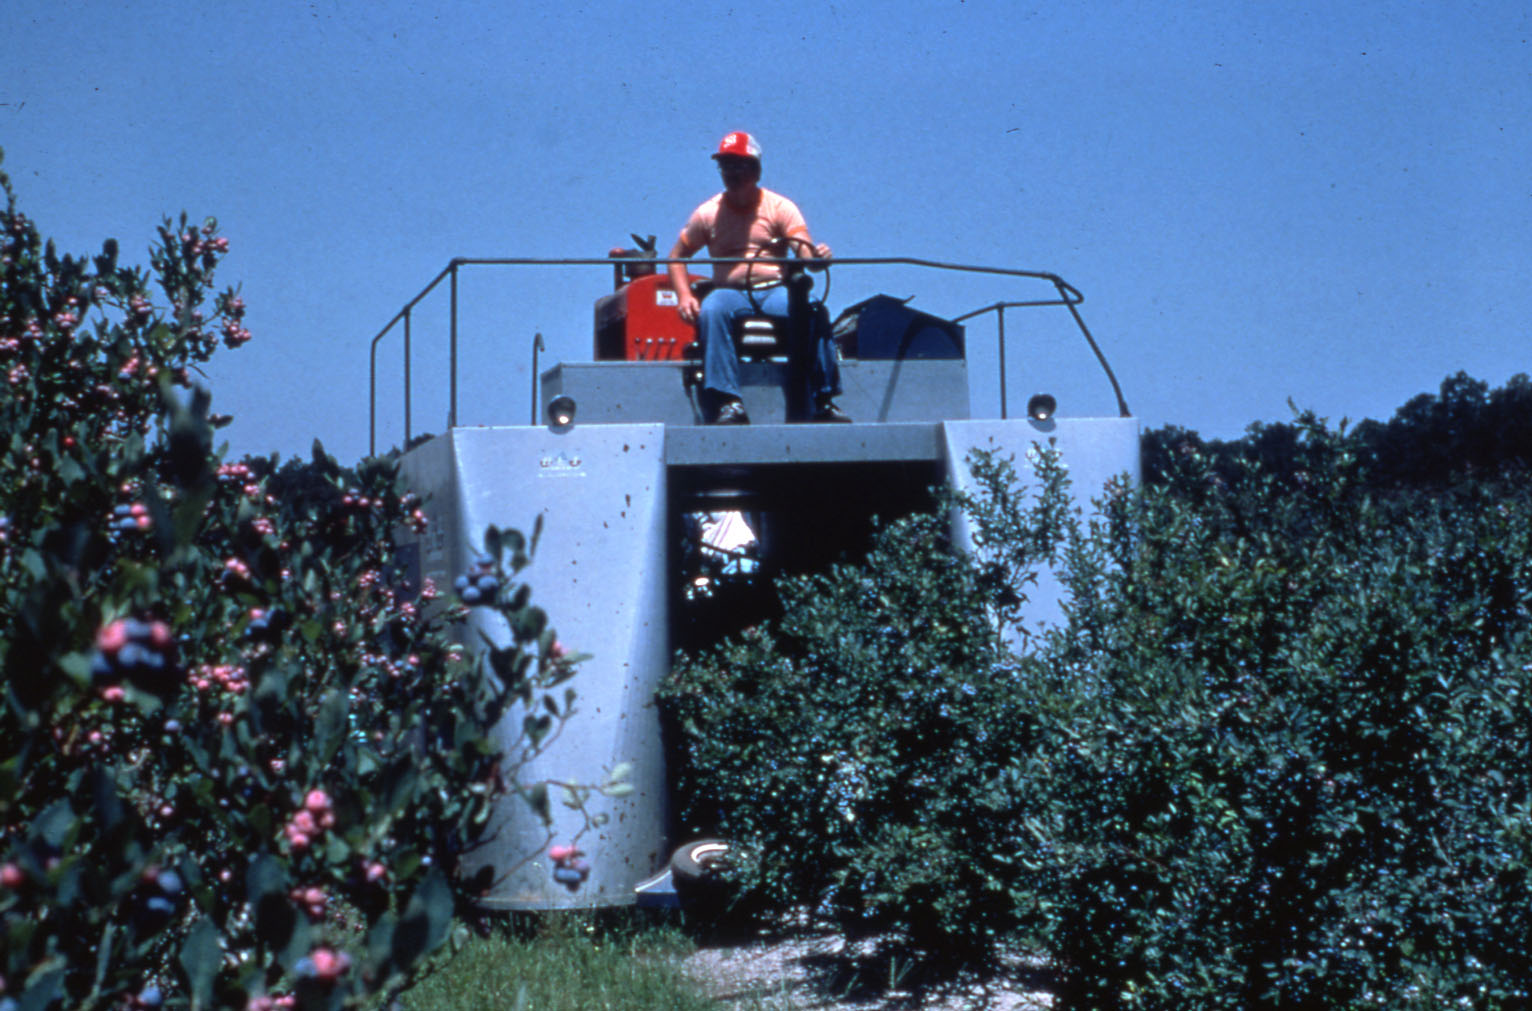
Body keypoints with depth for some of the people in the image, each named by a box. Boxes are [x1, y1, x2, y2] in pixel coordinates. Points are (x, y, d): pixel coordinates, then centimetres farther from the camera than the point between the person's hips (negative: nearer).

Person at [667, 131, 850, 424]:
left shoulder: (780, 207, 5)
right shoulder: (708, 213, 9)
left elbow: (807, 253, -6)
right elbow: (677, 256, 14)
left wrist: (818, 257, -32)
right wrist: (684, 296, -5)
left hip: (775, 291, 0)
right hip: (730, 292, 0)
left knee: (815, 311, -31)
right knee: (710, 311, -36)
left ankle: (825, 401, -26)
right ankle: (729, 403, -39)